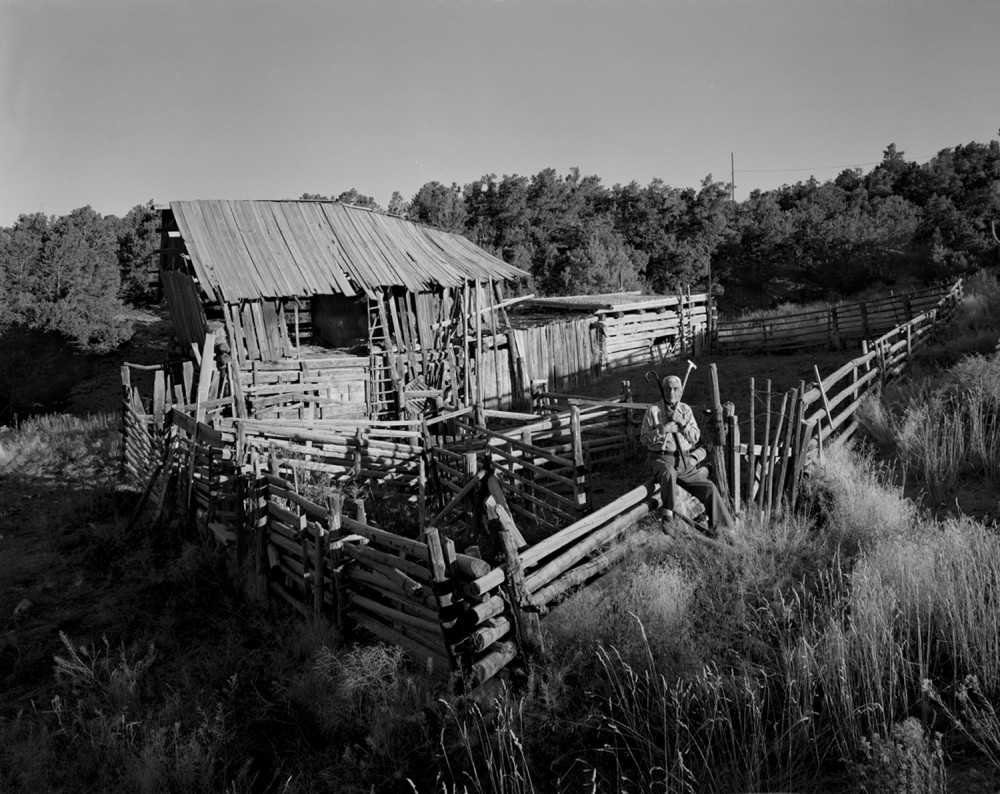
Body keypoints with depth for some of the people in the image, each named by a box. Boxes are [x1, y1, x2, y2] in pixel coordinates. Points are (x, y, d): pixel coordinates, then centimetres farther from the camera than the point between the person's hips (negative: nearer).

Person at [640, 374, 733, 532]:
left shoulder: (686, 409, 13)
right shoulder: (653, 410, 1)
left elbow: (695, 438, 7)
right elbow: (644, 439, -2)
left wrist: (682, 422, -9)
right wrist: (662, 429, -16)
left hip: (685, 461, 4)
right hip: (661, 459, -4)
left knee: (709, 488, -9)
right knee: (669, 473, -39)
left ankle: (723, 528, 5)